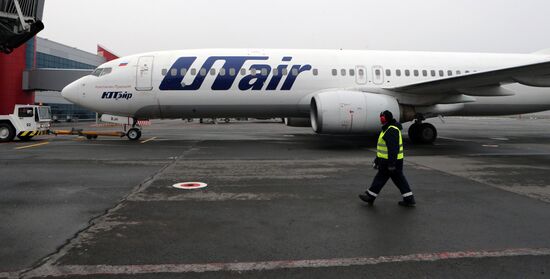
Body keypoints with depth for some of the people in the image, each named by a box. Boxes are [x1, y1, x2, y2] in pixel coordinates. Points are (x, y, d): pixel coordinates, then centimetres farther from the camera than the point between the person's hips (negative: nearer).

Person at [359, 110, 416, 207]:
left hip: (390, 161, -10)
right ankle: (409, 199, 14)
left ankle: (370, 197, 12)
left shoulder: (392, 130, -18)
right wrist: (377, 160, 26)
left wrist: (391, 164, -27)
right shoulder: (387, 129, 17)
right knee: (399, 179, 11)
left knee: (380, 178, 1)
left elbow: (393, 148, -25)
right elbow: (382, 147, 23)